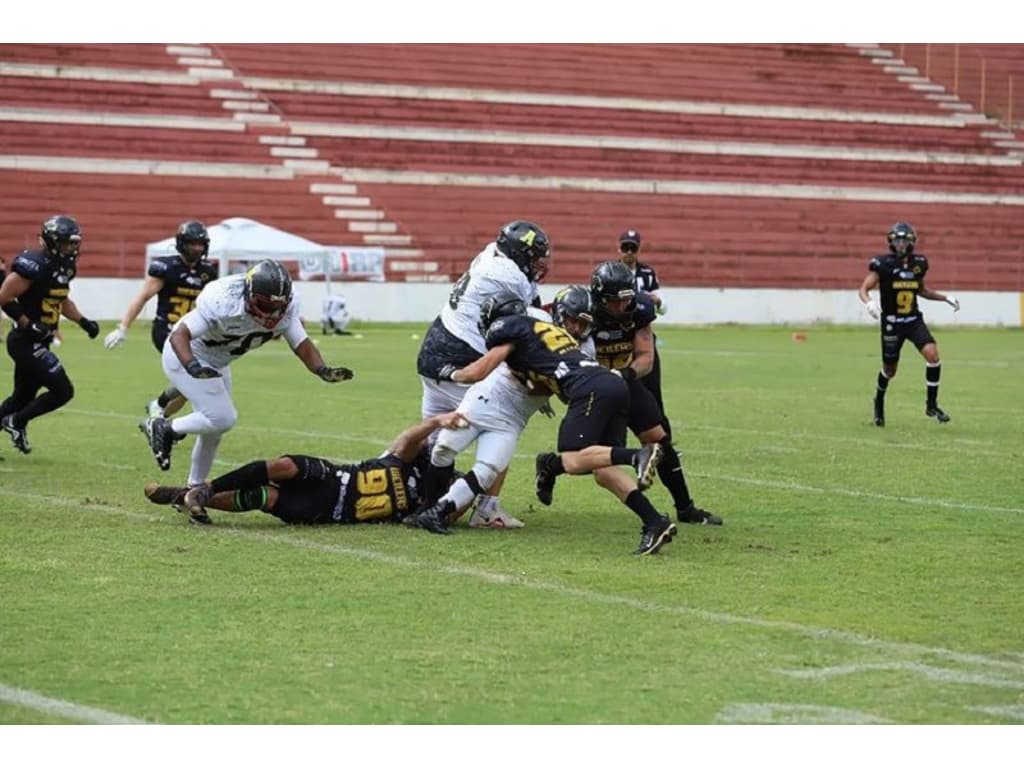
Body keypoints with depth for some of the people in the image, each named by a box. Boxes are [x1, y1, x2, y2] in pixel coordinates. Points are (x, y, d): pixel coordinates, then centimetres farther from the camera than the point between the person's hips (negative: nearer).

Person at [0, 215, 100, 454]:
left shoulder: (64, 267, 8)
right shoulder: (33, 266, -20)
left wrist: (83, 321, 12)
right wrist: (28, 325, -21)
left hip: (39, 343, 9)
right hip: (25, 342, -9)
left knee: (23, 397, 17)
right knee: (63, 391, -11)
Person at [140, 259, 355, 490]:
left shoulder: (286, 308, -19)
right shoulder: (225, 303, -39)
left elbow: (301, 344, -11)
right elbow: (179, 335, -41)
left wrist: (323, 370, -30)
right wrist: (192, 366, -58)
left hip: (216, 363, 8)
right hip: (185, 356, -7)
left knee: (213, 431, 16)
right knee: (223, 419, -17)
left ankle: (195, 487, 34)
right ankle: (163, 428, 3)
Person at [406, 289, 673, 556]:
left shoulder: (509, 328, 10)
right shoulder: (548, 327, 33)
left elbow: (478, 372, 11)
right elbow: (546, 384, 43)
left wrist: (450, 373, 29)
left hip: (592, 390, -8)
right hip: (616, 385, 8)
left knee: (573, 461, -14)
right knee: (603, 472, 5)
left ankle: (638, 456, -34)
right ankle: (654, 522, -9)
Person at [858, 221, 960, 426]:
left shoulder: (918, 264, 4)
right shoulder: (883, 264, -10)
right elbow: (863, 289, -11)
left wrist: (946, 298, 12)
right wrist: (868, 302, -32)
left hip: (914, 320, 3)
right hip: (891, 322, -3)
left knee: (932, 354, -19)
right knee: (890, 369, 7)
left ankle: (931, 404, -8)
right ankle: (879, 401, 39)